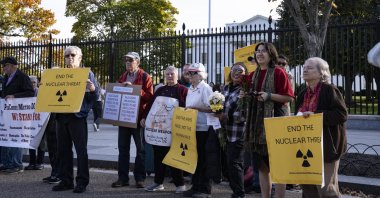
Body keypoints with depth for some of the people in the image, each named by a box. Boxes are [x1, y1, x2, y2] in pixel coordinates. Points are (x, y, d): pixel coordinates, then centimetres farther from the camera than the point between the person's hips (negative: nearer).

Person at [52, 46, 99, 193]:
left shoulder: (87, 74, 3)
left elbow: (96, 97, -1)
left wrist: (92, 89, -22)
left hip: (78, 116, -5)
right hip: (61, 116, 5)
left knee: (81, 150, -2)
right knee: (63, 150, 8)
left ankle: (82, 182, 4)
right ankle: (66, 180, 17)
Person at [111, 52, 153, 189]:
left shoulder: (145, 77, -3)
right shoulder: (122, 77, 15)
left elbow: (149, 96, -13)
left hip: (138, 117, -5)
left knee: (140, 148, 4)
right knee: (123, 148, 6)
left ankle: (139, 178, 11)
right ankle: (123, 178, 13)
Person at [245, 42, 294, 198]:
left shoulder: (278, 72, -5)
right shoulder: (253, 74, 14)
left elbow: (289, 97, -9)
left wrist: (269, 96, -18)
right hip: (256, 122, 6)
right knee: (261, 166, 10)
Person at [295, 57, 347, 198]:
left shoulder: (329, 90, -8)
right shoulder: (303, 94, 14)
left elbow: (342, 114, -17)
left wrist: (316, 115, -23)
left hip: (325, 145, -7)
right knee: (307, 185, 11)